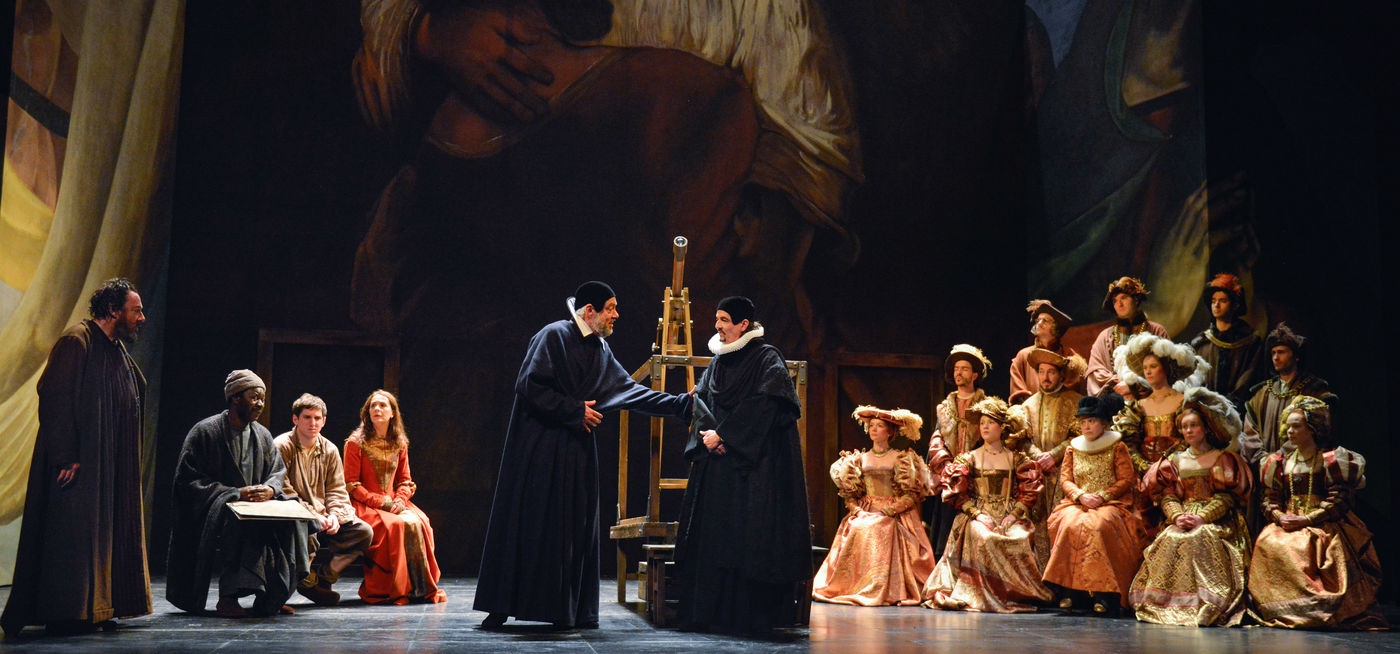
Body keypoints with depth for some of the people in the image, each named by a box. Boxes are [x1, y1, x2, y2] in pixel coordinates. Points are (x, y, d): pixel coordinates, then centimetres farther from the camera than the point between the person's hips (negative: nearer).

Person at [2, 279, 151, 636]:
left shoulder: (118, 351, 16)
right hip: (78, 462, -9)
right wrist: (65, 456, -23)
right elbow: (55, 397, -18)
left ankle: (95, 607, 17)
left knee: (103, 530, 10)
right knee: (73, 530, -5)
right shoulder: (77, 341, -11)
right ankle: (65, 611, 1)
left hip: (109, 465, 9)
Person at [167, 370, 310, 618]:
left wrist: (270, 489, -12)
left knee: (289, 516, -21)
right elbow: (187, 480, -11)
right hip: (210, 511, -5)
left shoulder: (262, 435, 12)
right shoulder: (204, 431, -5)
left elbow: (279, 472, 14)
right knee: (237, 518, -37)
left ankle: (271, 597, -17)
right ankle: (227, 598, -35)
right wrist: (236, 493, -20)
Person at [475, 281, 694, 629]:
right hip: (539, 448, -7)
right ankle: (501, 607, 3)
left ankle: (571, 611, 12)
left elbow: (630, 390, 17)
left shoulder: (600, 351, 15)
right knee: (526, 524, -5)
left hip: (576, 452, 7)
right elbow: (529, 385, -16)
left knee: (575, 528, 6)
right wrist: (575, 410, -13)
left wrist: (682, 403, 13)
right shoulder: (553, 336, -8)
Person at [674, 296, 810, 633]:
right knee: (711, 532, 4)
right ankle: (710, 612, 9)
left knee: (751, 537, -8)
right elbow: (701, 397, 11)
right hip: (717, 459, 7)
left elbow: (762, 406, -14)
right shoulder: (718, 359, 15)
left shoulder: (766, 358, -4)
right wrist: (709, 433, -8)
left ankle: (753, 614, -2)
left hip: (754, 462, -7)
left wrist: (723, 435, -15)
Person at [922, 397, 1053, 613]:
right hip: (978, 515, -1)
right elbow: (957, 493, 2)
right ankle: (986, 595, -26)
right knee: (983, 537, -33)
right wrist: (977, 514, -13)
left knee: (1019, 539, -30)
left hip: (1011, 516, 1)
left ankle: (1017, 593, -15)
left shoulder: (1017, 459, 14)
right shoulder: (970, 459, 11)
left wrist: (1014, 514, -11)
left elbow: (1029, 492, 6)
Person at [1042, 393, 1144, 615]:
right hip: (1078, 503, 3)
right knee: (1070, 524, -31)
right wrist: (1081, 496, -9)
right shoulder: (1073, 448, 18)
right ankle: (1072, 592, -29)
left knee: (1097, 525, -36)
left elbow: (1127, 480, 0)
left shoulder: (1117, 447, 7)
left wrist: (1102, 496, -13)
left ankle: (1104, 595, -32)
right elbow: (1065, 480, 11)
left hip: (1111, 504, -3)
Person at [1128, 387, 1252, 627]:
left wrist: (1202, 517, -16)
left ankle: (1207, 606, -31)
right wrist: (1177, 516, -11)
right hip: (1180, 521, 3)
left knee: (1201, 539, -33)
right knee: (1171, 540, -27)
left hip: (1216, 522, -3)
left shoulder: (1223, 459, 8)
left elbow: (1227, 497, -3)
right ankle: (1172, 603, -23)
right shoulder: (1174, 461, 18)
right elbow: (1167, 496, 9)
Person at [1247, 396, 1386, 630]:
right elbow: (1270, 499, 15)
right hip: (1288, 524, 4)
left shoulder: (1331, 459, 1)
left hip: (1323, 524, -4)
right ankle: (1278, 609, -19)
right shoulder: (1281, 461, 17)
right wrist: (1280, 516, -7)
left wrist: (1307, 519, -15)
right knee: (1267, 543, -25)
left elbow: (1339, 502, -7)